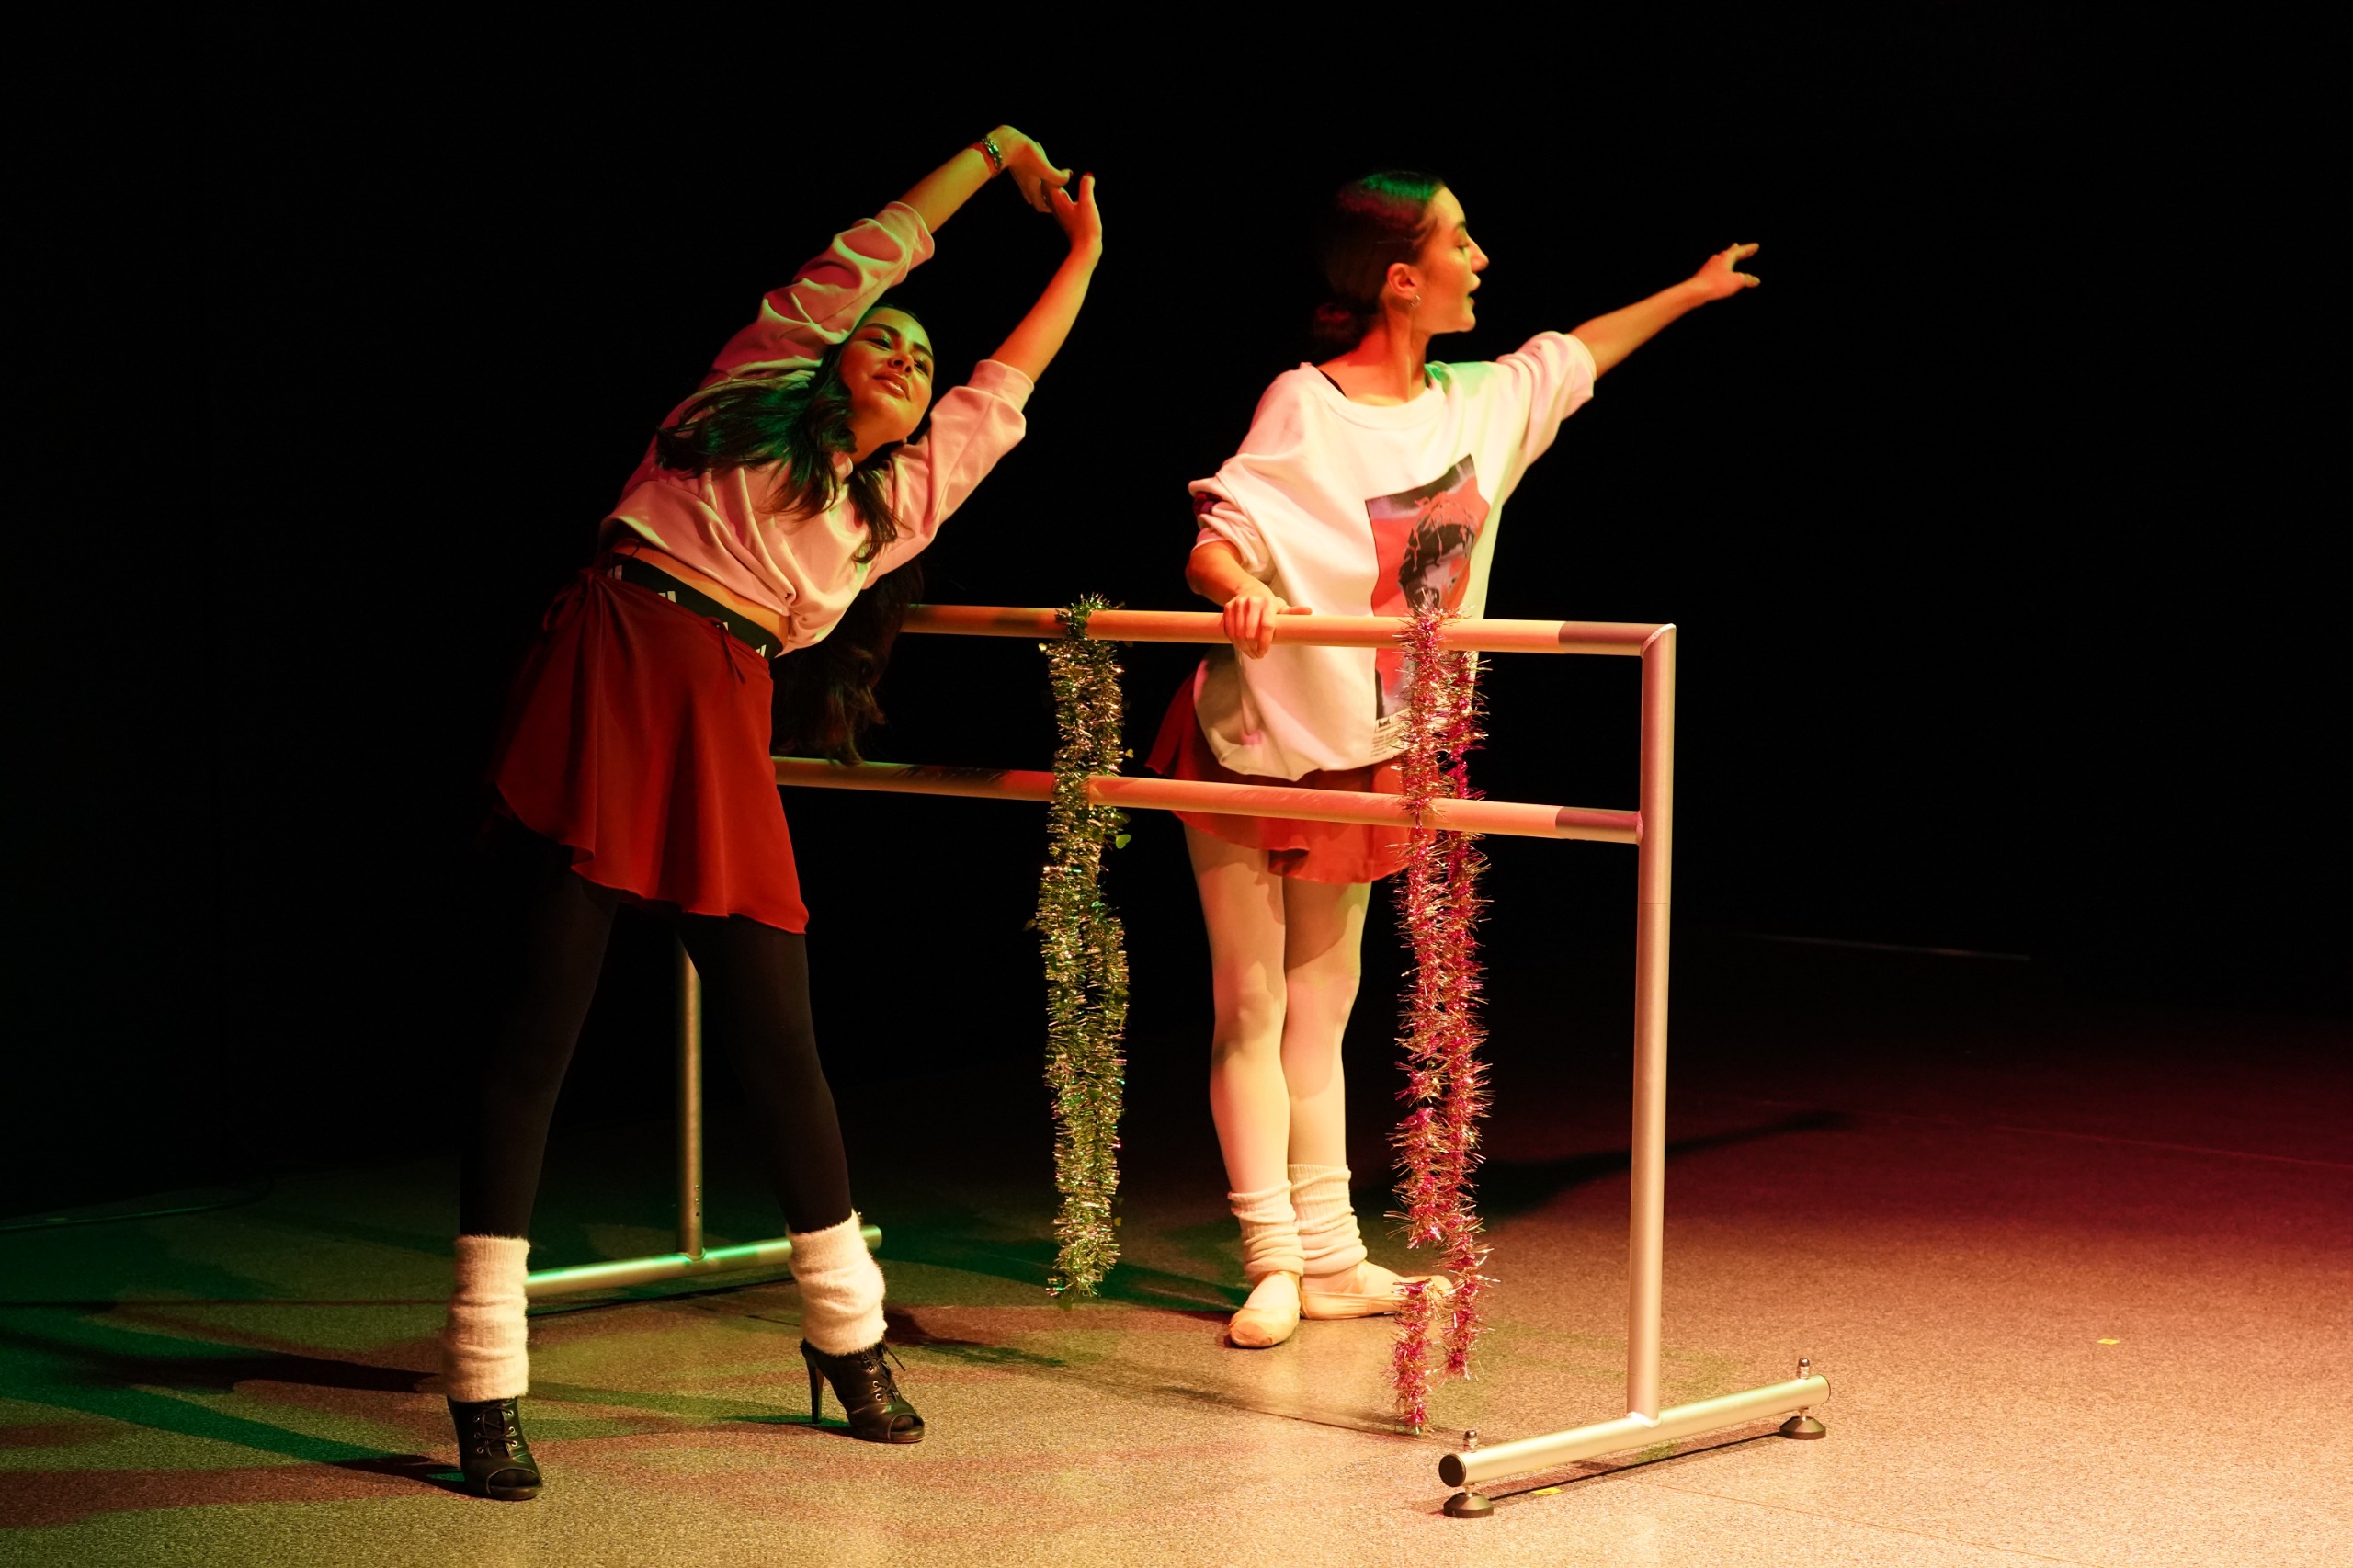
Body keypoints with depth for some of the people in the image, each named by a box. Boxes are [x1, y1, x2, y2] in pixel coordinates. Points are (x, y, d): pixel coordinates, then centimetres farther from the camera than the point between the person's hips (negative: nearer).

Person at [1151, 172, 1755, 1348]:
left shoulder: (1476, 405, 4)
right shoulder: (1306, 408, -17)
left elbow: (1567, 360, 23)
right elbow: (1213, 544, -24)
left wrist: (1692, 290, 35)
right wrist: (1243, 588, -47)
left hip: (1362, 763, 7)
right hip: (1251, 752, -7)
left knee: (1323, 1012, 11)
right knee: (1251, 1008, -1)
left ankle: (1331, 1260, 15)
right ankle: (1273, 1262, 4)